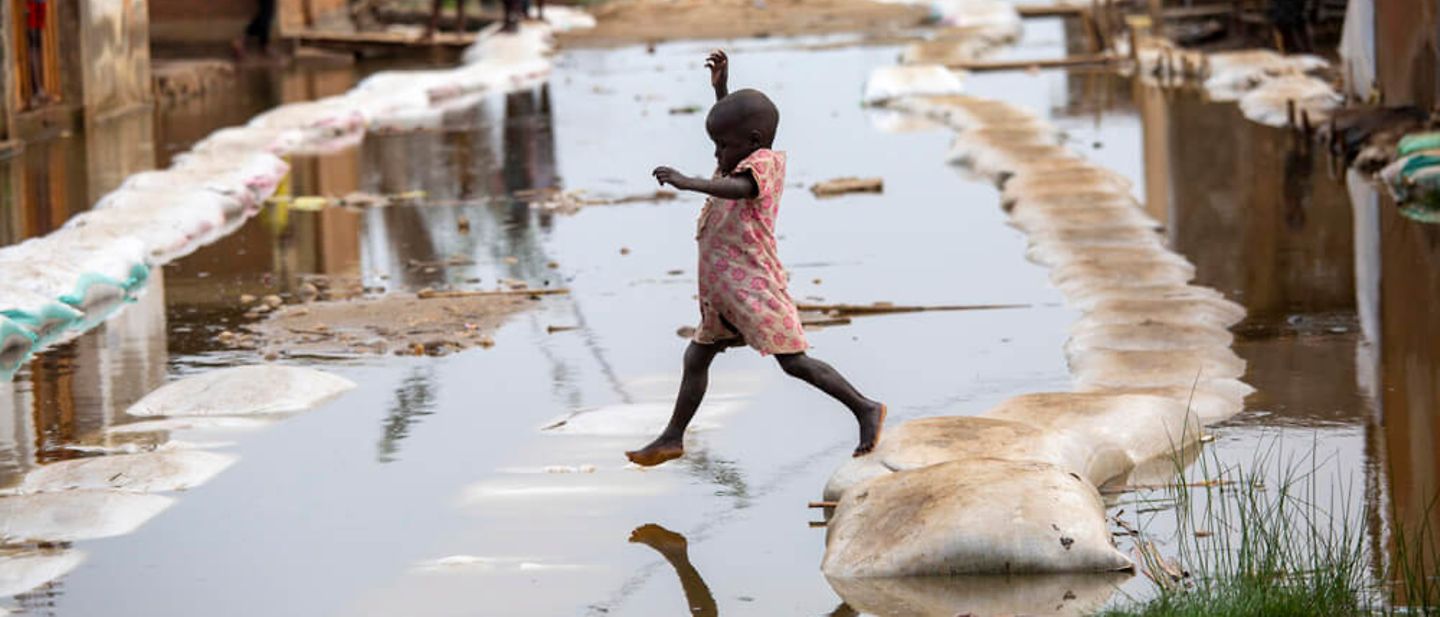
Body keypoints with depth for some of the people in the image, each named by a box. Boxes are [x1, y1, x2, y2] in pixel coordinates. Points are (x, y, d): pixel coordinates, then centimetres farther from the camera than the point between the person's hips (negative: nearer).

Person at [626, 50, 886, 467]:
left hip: (752, 284, -11)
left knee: (794, 362, -10)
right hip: (722, 289, 11)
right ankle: (673, 437, 23)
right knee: (696, 357, 15)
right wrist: (721, 88, 23)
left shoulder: (764, 162, -15)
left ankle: (865, 410, -4)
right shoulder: (749, 160, 12)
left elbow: (738, 189, -38)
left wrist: (688, 183, -49)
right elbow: (733, 126, 33)